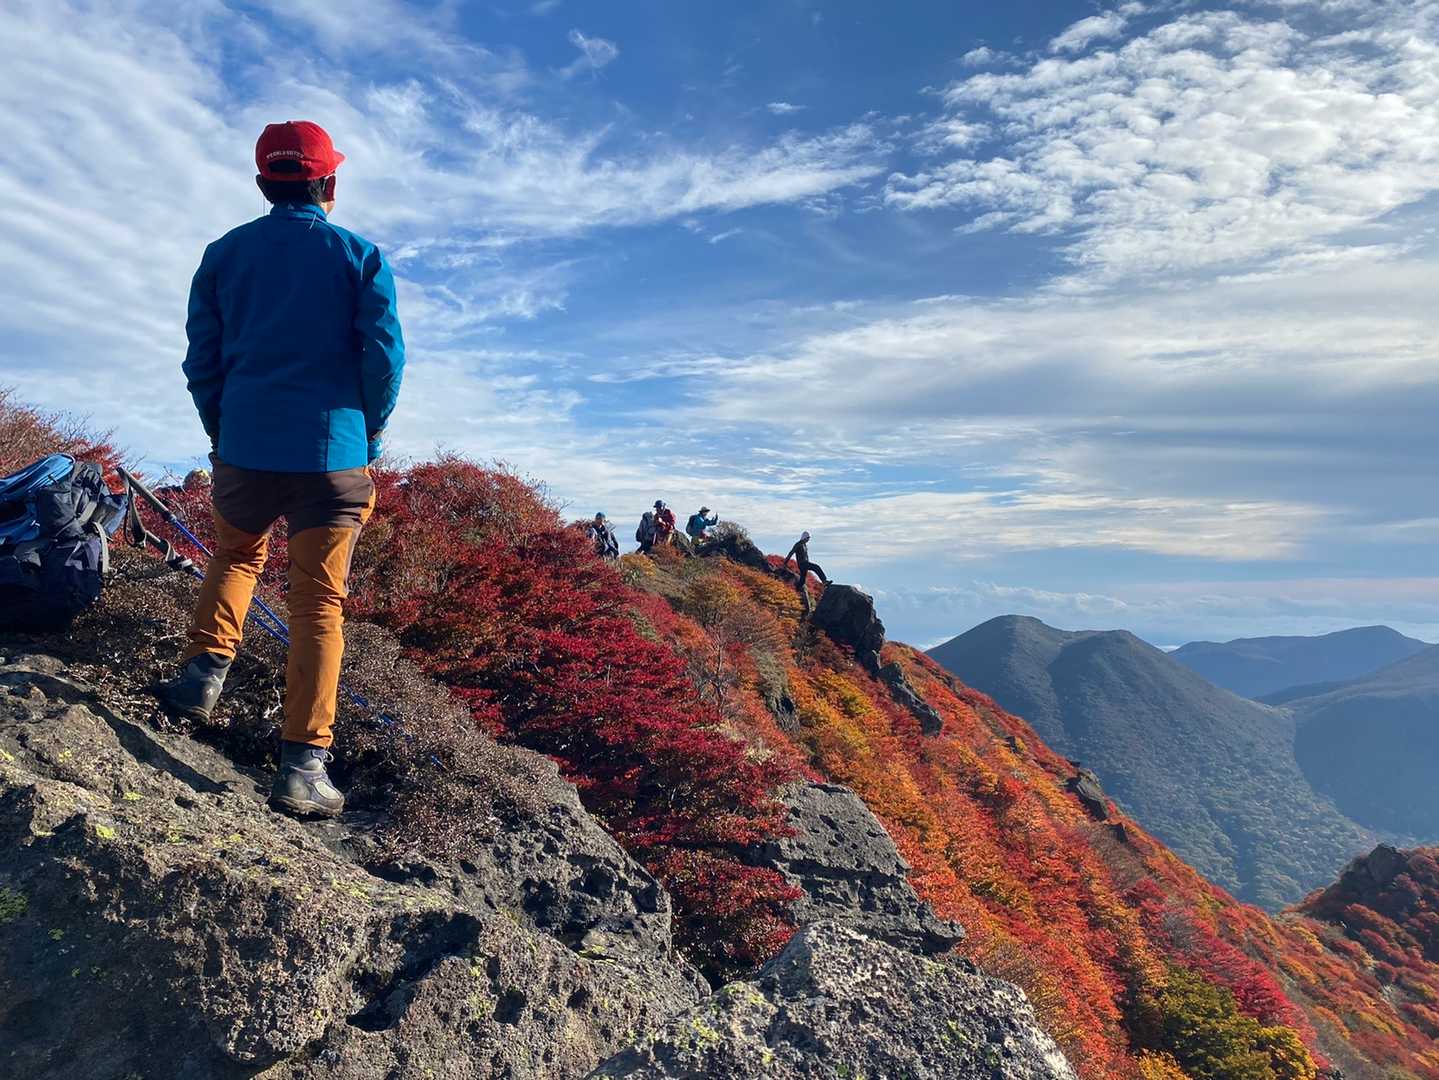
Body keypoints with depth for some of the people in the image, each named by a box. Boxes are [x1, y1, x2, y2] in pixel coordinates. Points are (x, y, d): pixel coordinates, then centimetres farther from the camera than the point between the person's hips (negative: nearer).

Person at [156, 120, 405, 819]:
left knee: (236, 556, 29)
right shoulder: (360, 257, 1)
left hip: (244, 448, 3)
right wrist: (369, 433, 8)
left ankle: (206, 668, 10)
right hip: (333, 455, -2)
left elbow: (201, 356, 8)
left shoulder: (224, 254, 9)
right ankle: (304, 764, -3)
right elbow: (385, 355, -5)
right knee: (320, 602, 0)